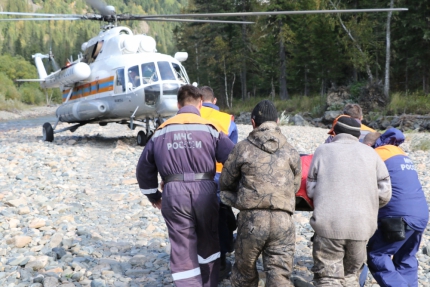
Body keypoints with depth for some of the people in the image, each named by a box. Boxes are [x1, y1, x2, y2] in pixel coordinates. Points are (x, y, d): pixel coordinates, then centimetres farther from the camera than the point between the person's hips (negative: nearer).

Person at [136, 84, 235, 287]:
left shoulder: (161, 131, 14)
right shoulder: (210, 128, 4)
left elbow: (144, 168, 18)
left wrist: (153, 196, 28)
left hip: (173, 193, 1)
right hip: (203, 190, -1)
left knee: (182, 249, 6)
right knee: (209, 243, 21)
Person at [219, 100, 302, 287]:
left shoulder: (243, 148, 2)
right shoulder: (291, 152, 7)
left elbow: (224, 183, 9)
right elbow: (295, 187, 10)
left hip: (251, 219, -1)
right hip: (283, 220, 1)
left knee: (244, 271, 19)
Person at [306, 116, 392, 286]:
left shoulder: (323, 150, 6)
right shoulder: (370, 153, 10)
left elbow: (311, 190, 4)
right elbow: (384, 193, 8)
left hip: (329, 224, -2)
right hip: (361, 227, 2)